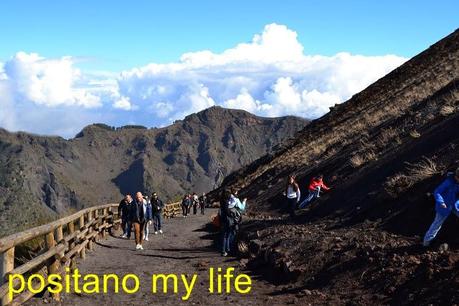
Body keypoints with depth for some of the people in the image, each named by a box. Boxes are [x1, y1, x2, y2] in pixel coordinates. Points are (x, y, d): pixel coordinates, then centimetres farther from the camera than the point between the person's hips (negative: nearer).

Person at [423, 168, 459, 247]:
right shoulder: (449, 182, -28)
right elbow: (436, 192, -26)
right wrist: (441, 202, -40)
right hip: (445, 205, -5)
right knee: (438, 223, 6)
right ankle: (427, 239, 20)